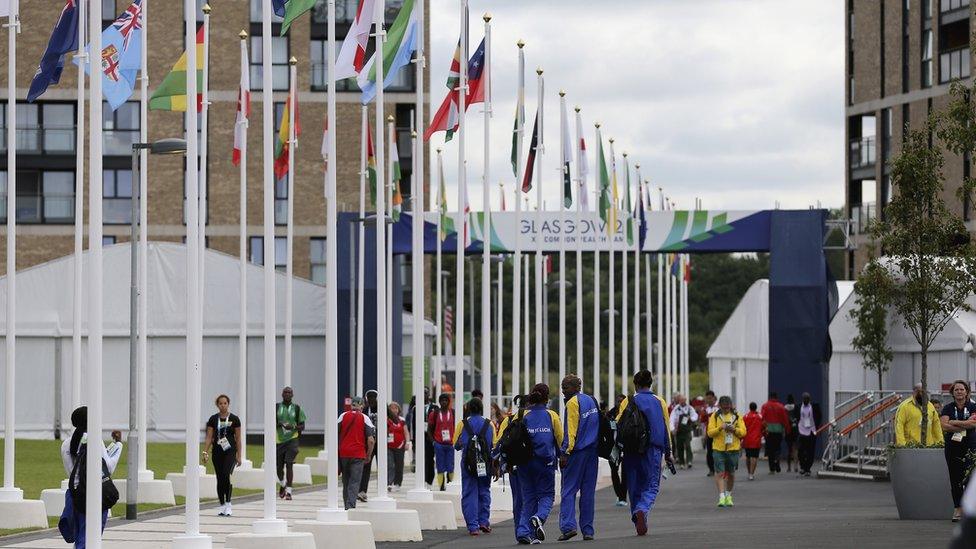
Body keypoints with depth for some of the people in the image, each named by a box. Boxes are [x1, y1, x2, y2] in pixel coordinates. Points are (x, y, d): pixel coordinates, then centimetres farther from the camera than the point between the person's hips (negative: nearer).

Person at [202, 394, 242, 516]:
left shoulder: (234, 419, 0)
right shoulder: (213, 419, 5)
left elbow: (238, 438, 2)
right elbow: (209, 437, 5)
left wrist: (239, 456, -1)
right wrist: (205, 452, -5)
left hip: (230, 451, -3)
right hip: (217, 451, 3)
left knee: (226, 475, -20)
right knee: (220, 479, 5)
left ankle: (228, 503, -13)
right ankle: (222, 505, 13)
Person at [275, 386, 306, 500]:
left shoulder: (297, 409, 4)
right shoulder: (276, 408, 5)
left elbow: (302, 426, 6)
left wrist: (293, 427, -14)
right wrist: (278, 424, -16)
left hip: (292, 439, -2)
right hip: (279, 440, 2)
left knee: (289, 464, -14)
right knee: (279, 466, 10)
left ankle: (288, 491, -13)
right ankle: (282, 485, 39)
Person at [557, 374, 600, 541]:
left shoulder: (573, 403, -9)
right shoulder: (592, 400, 14)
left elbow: (571, 430, -15)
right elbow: (598, 424, 18)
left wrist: (565, 453, -16)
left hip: (577, 451, -7)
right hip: (593, 451, 7)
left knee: (569, 490, -4)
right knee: (588, 491, 8)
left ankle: (568, 526, -16)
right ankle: (588, 530, 7)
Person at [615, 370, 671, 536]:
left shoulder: (628, 402, 0)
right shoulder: (660, 402, 4)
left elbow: (618, 425, -2)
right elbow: (666, 428, 7)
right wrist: (668, 453, 13)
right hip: (653, 449, 0)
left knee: (634, 486, 11)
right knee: (652, 485, 4)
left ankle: (638, 519, 11)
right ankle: (642, 510, -24)